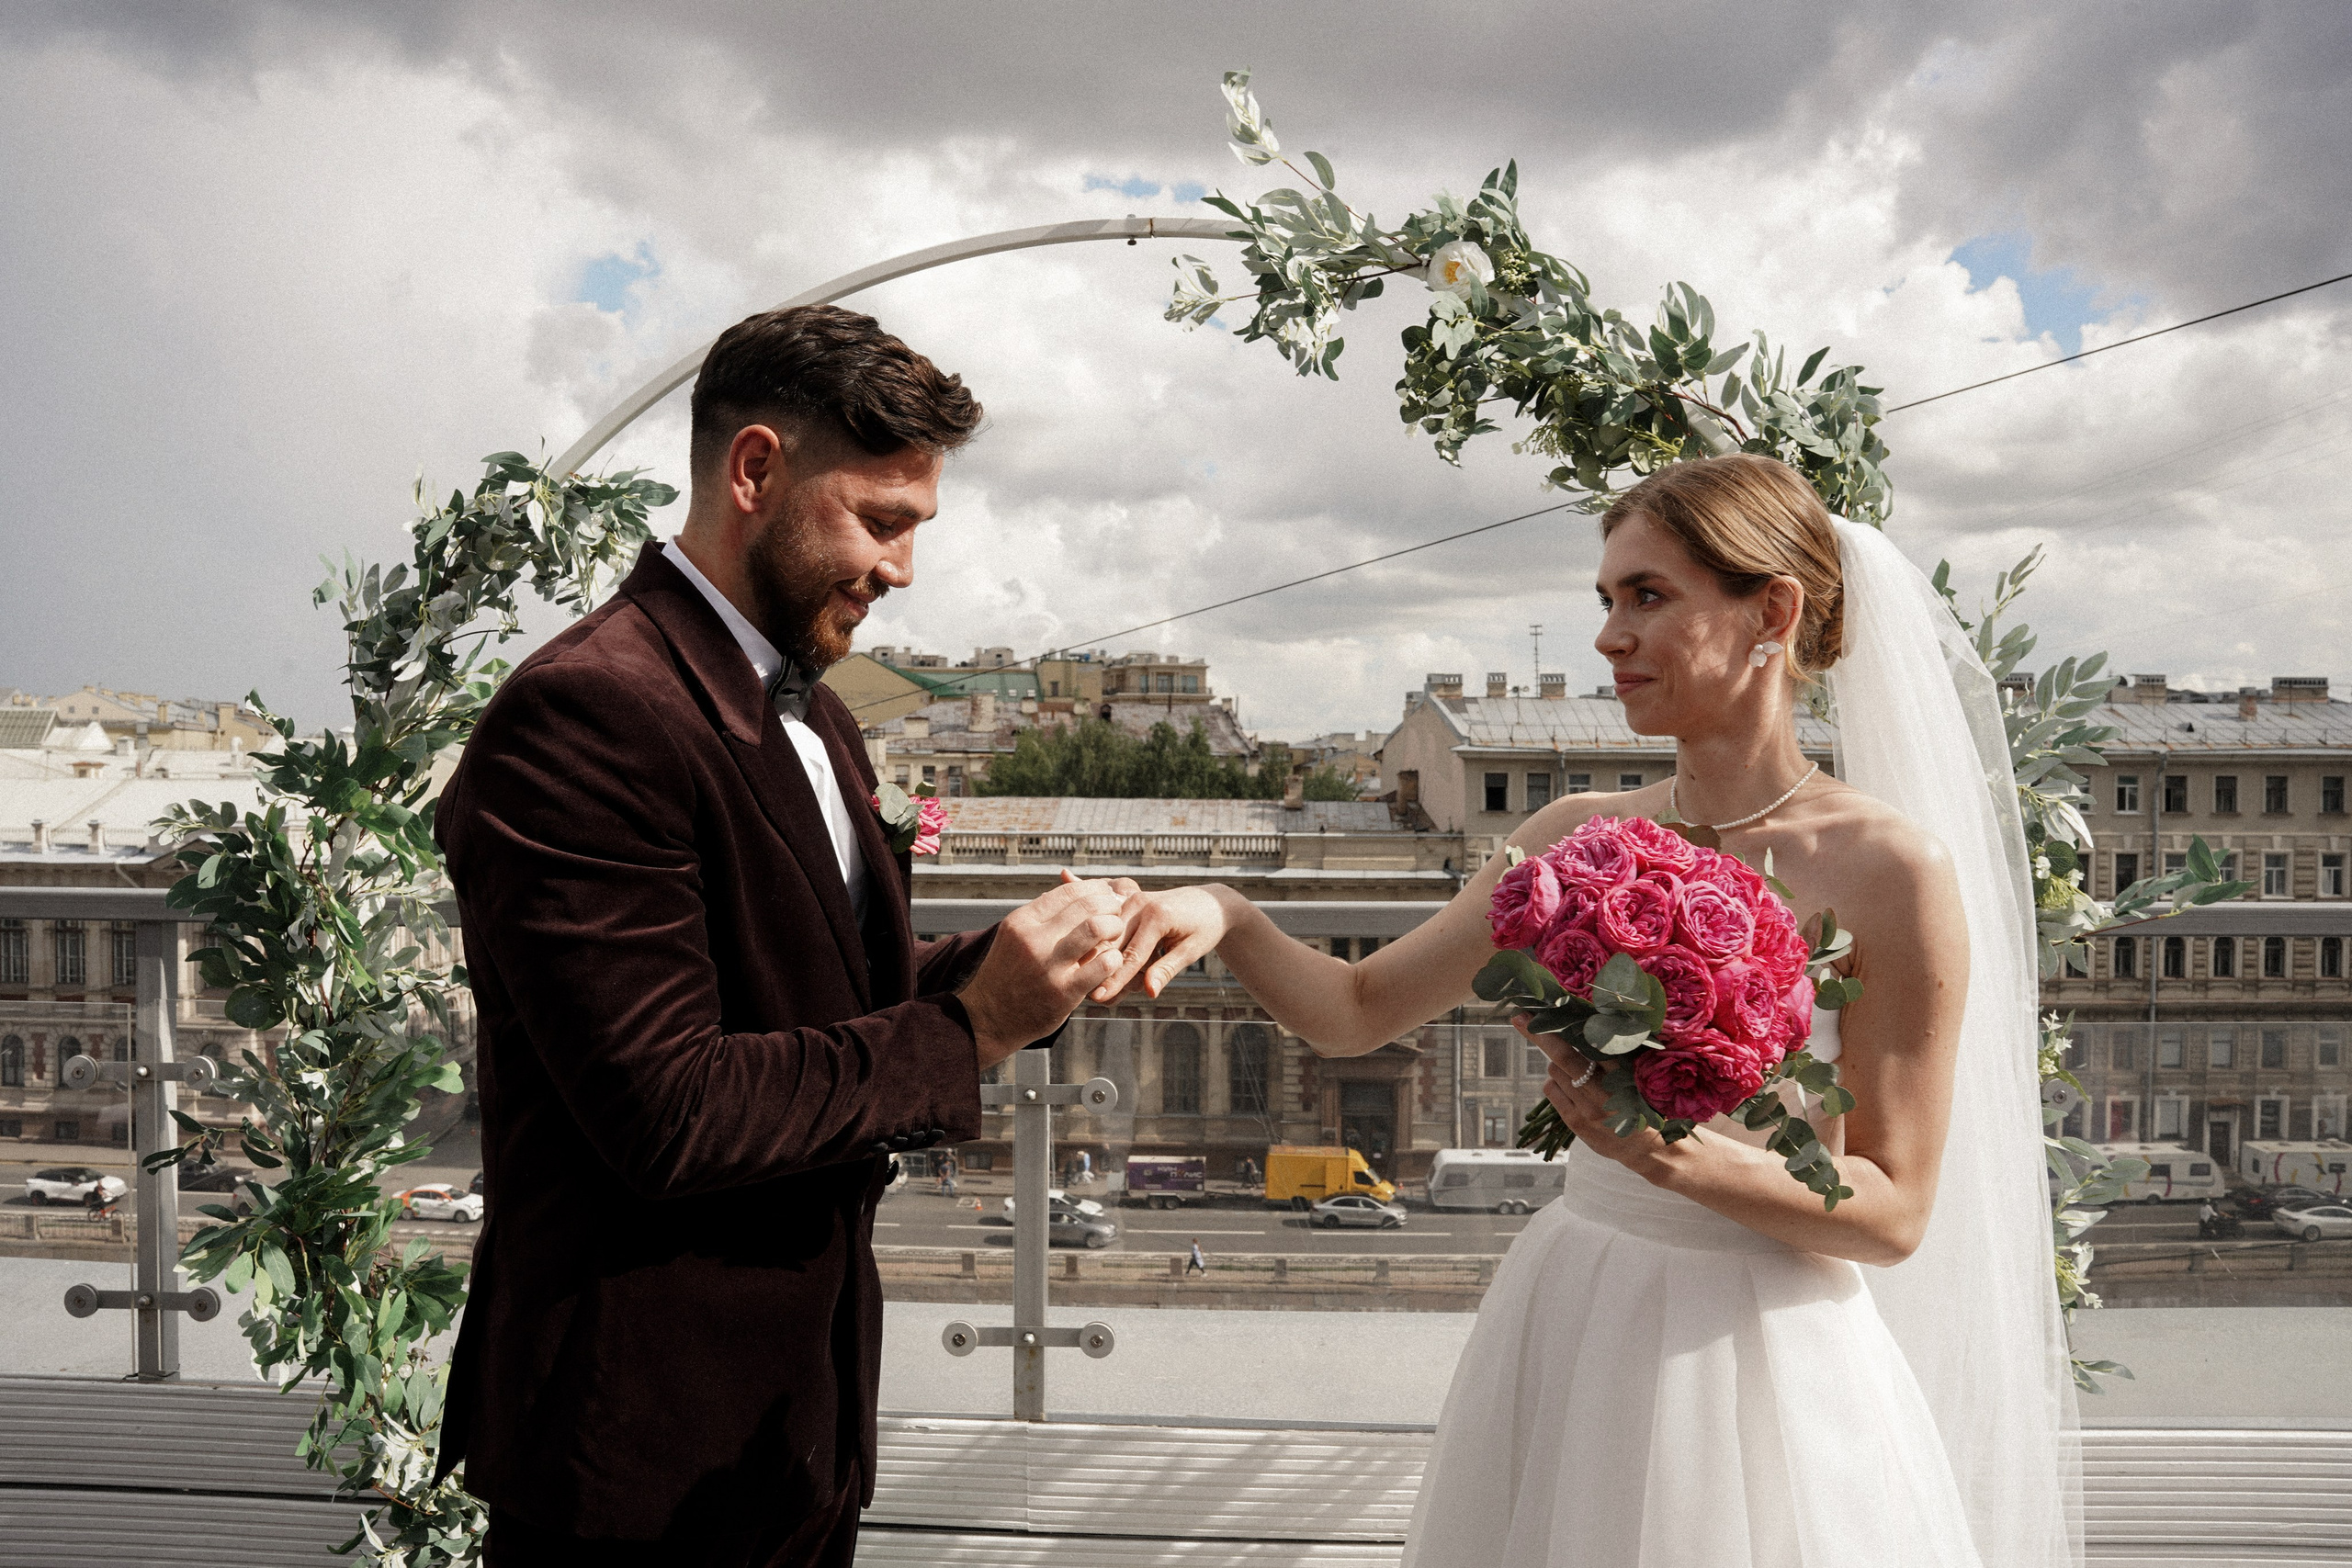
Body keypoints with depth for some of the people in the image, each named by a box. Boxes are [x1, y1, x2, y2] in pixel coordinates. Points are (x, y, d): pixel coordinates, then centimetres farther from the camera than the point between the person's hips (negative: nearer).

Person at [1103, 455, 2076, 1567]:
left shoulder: (1889, 868, -13)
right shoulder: (1581, 837, 0)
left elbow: (1894, 1213, -11)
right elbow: (1357, 1012, 1)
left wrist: (1681, 1155, -25)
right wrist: (1226, 918, -16)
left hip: (1758, 1358, -4)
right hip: (1565, 1331, 4)